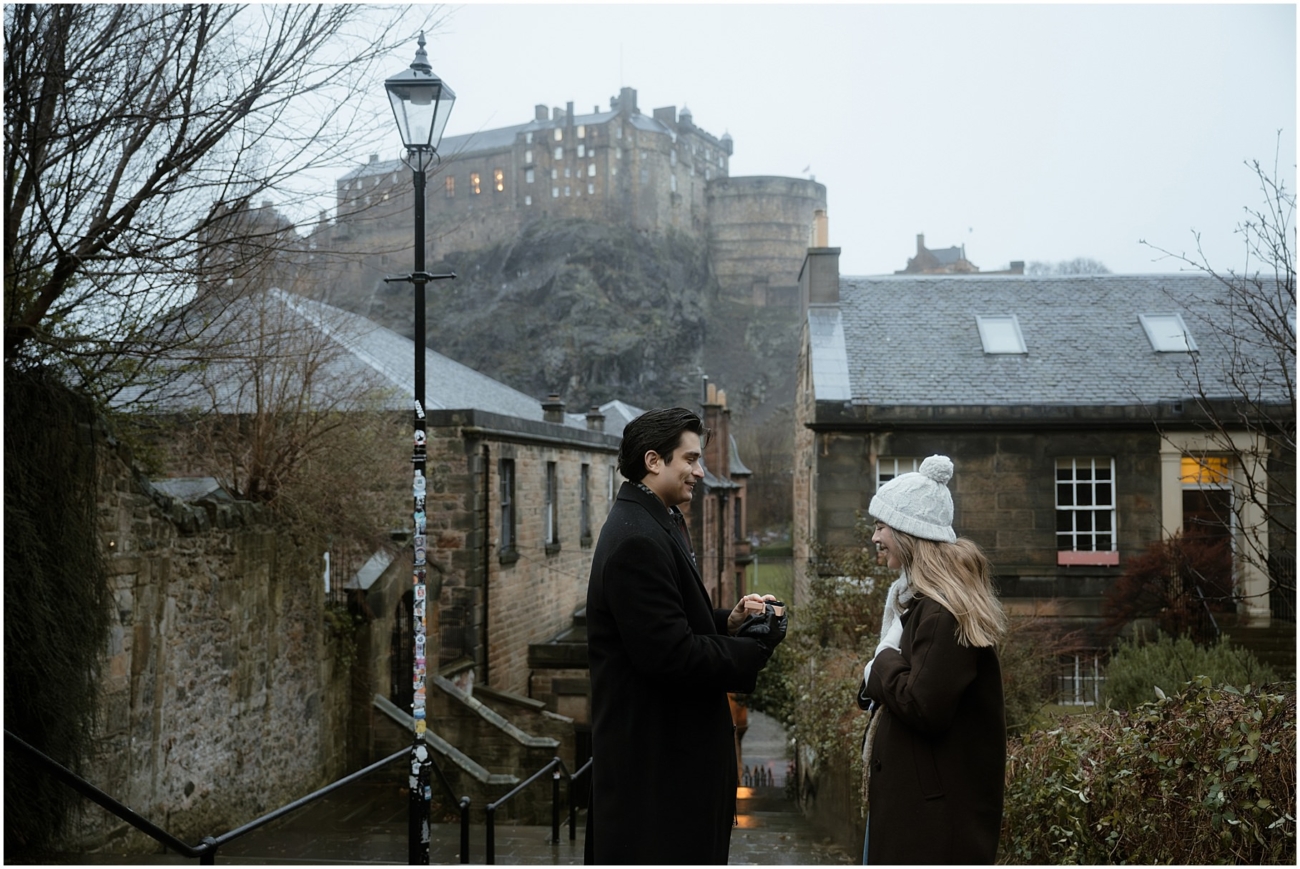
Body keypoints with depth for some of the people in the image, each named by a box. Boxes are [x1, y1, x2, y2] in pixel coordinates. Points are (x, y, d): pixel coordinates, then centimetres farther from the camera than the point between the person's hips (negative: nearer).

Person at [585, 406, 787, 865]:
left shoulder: (657, 525, 12)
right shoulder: (637, 540, -22)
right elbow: (668, 653, -26)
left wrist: (727, 621, 2)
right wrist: (755, 648, -15)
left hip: (672, 741, 11)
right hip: (653, 754, -11)